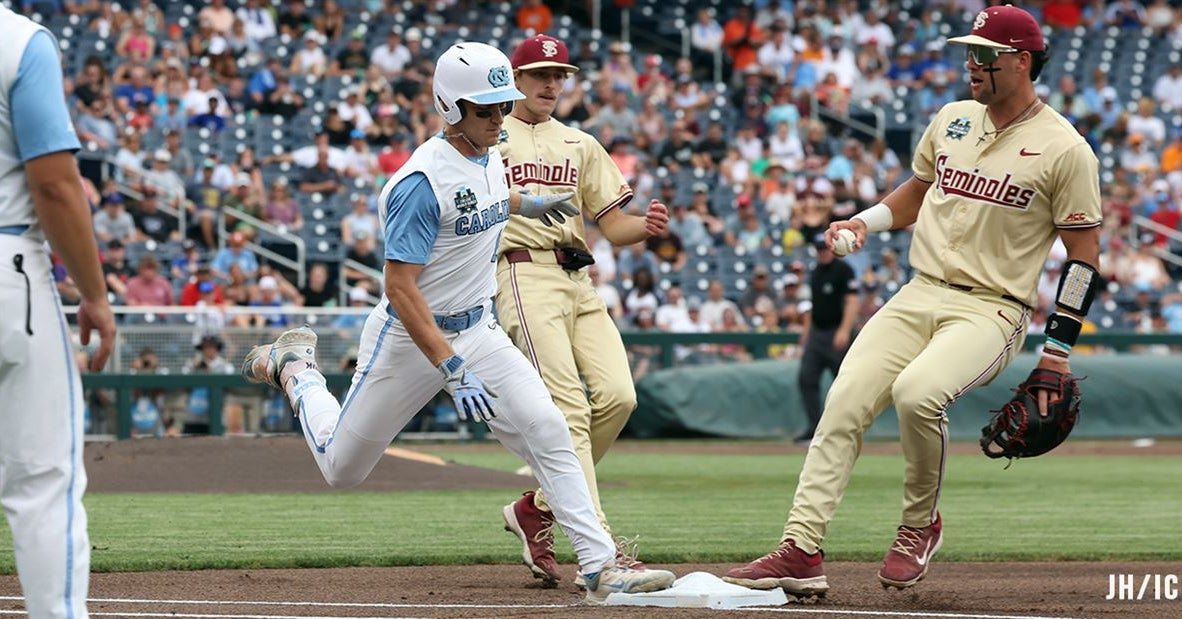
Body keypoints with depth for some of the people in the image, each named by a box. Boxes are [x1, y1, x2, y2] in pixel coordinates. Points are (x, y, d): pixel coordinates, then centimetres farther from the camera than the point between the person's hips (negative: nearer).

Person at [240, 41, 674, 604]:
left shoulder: (488, 156, 1)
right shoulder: (422, 181, -26)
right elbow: (400, 287, -29)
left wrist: (524, 205, 20)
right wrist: (452, 370, -35)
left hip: (477, 330, 6)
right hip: (410, 339, -6)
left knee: (545, 428, -15)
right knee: (341, 468, 10)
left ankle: (600, 567, -16)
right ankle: (294, 368, 37)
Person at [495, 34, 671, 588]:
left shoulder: (581, 146, 23)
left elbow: (615, 228, 18)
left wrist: (649, 227, -4)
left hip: (579, 282, 5)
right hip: (523, 274, -5)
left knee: (618, 395, -12)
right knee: (569, 407, -17)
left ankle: (537, 508, 6)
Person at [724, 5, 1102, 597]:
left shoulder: (1064, 149, -6)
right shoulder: (952, 120, 11)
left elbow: (1084, 253, -3)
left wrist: (1057, 351, -5)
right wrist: (863, 222, 9)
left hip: (991, 309, -6)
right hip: (917, 297, 6)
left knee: (916, 392, -32)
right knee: (844, 401, -15)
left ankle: (921, 526, -8)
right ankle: (800, 551, -18)